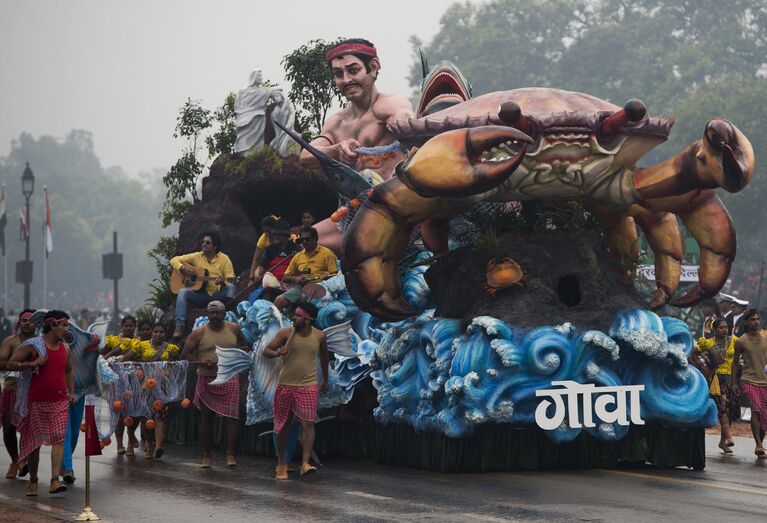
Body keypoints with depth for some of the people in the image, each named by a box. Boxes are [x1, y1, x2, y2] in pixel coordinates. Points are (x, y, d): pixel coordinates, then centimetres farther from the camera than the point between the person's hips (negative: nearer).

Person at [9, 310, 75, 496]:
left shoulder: (65, 348, 11)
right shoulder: (34, 345, -5)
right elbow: (12, 363, -5)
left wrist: (71, 392, 14)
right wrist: (32, 364, -19)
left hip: (60, 401, 3)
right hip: (37, 401, -3)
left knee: (58, 438, -12)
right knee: (34, 441, 6)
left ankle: (55, 480, -19)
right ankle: (33, 481, 19)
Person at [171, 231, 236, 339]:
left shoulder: (224, 259, 4)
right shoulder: (196, 257, 11)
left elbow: (231, 280, -3)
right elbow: (174, 260, 14)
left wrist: (222, 281, -27)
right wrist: (182, 268, -7)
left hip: (217, 295, -2)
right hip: (200, 294, 2)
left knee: (231, 288, -30)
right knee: (182, 292, -26)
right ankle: (179, 327, -35)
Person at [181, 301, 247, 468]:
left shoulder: (233, 329, 5)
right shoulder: (199, 333, -1)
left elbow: (243, 344, 24)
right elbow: (185, 354, 0)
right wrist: (202, 362, -13)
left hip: (230, 379, 0)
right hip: (207, 379, 0)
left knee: (232, 415, -10)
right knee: (207, 417, 6)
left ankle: (230, 454, -6)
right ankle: (207, 455, 16)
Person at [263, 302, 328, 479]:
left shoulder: (319, 336, 1)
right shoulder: (286, 333, -4)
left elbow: (324, 356, 20)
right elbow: (266, 351, -3)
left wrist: (325, 379, 28)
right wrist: (277, 353, -26)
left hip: (308, 386, 0)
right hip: (285, 385, 0)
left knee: (308, 423, -14)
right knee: (283, 424, 7)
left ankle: (305, 462, -19)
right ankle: (281, 464, 20)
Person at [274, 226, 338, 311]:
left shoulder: (327, 253, 8)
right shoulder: (298, 256, 22)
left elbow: (335, 275, 3)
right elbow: (285, 278, 23)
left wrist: (326, 276, -19)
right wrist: (296, 279, 2)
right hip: (301, 287, 5)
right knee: (279, 300, -19)